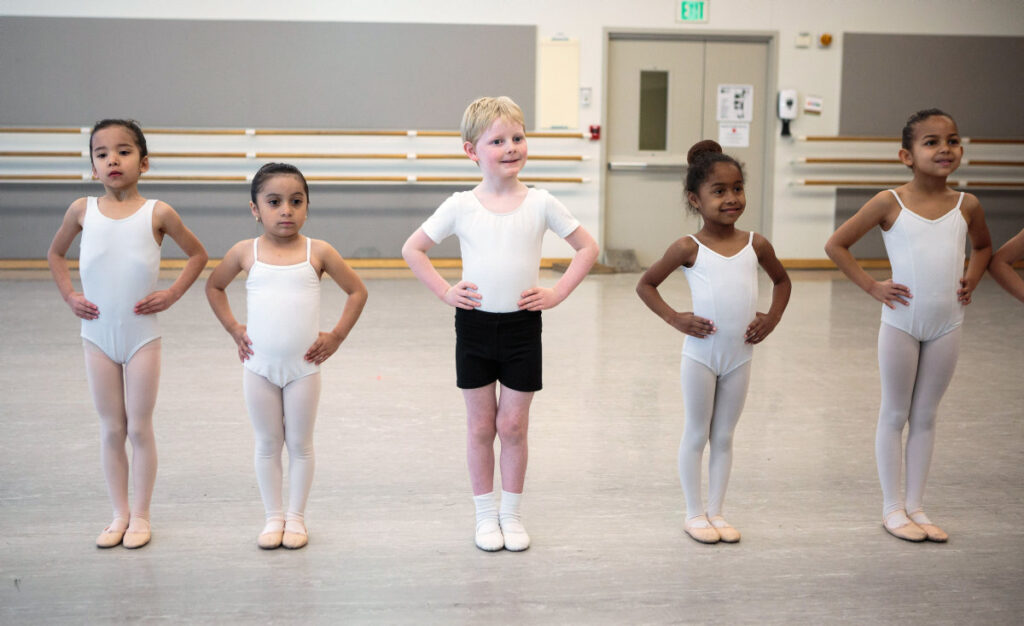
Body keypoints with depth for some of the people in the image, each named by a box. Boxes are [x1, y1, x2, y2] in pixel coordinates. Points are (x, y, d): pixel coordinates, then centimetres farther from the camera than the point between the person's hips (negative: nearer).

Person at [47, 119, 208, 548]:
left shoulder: (157, 213, -7)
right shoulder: (82, 210, 0)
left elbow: (197, 255, 6)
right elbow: (55, 254, 17)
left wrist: (172, 294, -4)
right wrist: (69, 295, 5)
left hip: (142, 335, -2)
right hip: (98, 335, 2)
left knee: (139, 428, 4)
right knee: (111, 430, 10)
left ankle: (140, 516, 17)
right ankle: (119, 514, 21)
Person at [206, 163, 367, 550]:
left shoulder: (318, 252, -4)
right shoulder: (245, 252, -1)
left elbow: (357, 291, 5)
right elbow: (214, 287, 16)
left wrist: (336, 336, -1)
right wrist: (233, 328, 7)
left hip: (303, 366, -1)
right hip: (259, 366, 1)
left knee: (300, 444, 9)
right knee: (267, 444, 11)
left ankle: (296, 517, 22)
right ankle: (273, 517, 23)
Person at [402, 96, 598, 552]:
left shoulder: (540, 204, -3)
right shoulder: (460, 207, -4)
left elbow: (588, 247, 4)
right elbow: (412, 249, 5)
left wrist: (556, 293, -4)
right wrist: (445, 291, -3)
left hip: (522, 326, 0)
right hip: (474, 325, 0)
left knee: (513, 426, 7)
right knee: (481, 426, 9)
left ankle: (512, 513, 22)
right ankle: (485, 514, 22)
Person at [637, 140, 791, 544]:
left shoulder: (756, 245, 1)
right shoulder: (689, 248, -9)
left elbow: (782, 280, 19)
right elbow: (645, 285, -2)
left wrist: (772, 317, 4)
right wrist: (675, 319, -11)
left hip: (739, 356, 3)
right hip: (700, 355, -3)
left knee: (724, 437, 13)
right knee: (696, 435, 8)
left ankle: (715, 511, 24)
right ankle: (694, 514, 19)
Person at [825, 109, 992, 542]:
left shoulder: (967, 206, 2)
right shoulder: (890, 203, -8)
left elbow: (983, 246, 22)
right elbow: (836, 245, -5)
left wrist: (972, 279, 5)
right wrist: (871, 286, -9)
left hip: (947, 325, 3)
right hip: (901, 324, -3)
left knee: (926, 417, 12)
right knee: (895, 415, 7)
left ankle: (915, 506, 22)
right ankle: (892, 507, 17)